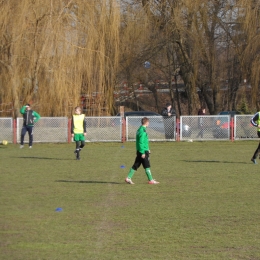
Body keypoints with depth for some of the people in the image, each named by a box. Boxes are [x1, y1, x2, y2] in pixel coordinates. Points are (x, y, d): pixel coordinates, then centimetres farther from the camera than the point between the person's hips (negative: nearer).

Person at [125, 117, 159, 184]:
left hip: (139, 151, 9)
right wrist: (142, 152, -21)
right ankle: (150, 180, 3)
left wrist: (147, 149, 28)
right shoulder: (143, 131, -17)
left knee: (136, 165, 10)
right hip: (143, 151, -9)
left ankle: (128, 178, 9)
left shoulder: (139, 129, 13)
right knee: (147, 166, -2)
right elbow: (141, 142, -21)